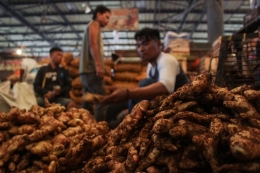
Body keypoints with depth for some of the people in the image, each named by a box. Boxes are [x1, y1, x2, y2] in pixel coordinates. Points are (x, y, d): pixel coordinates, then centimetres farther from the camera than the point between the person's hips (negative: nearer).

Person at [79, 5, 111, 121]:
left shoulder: (93, 26, 29)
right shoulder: (94, 24, 2)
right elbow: (93, 44, -15)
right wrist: (98, 65, -25)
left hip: (86, 70, 10)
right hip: (92, 70, -10)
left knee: (88, 106, 8)